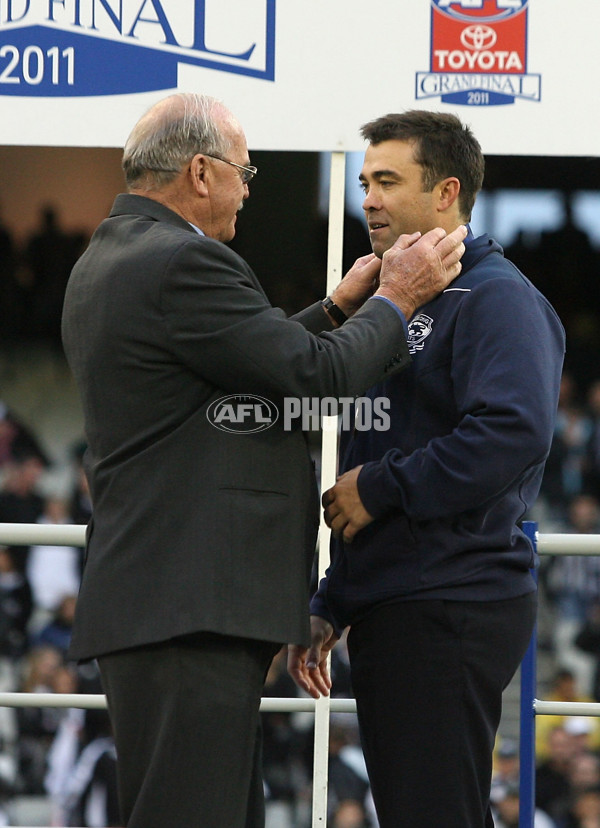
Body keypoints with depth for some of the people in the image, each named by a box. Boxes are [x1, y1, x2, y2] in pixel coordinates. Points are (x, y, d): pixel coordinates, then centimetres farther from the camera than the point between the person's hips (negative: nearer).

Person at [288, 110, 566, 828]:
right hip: (387, 609, 10)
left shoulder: (496, 298, -9)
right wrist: (329, 608, 24)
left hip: (450, 609, -10)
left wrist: (379, 487, -16)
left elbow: (513, 433, -25)